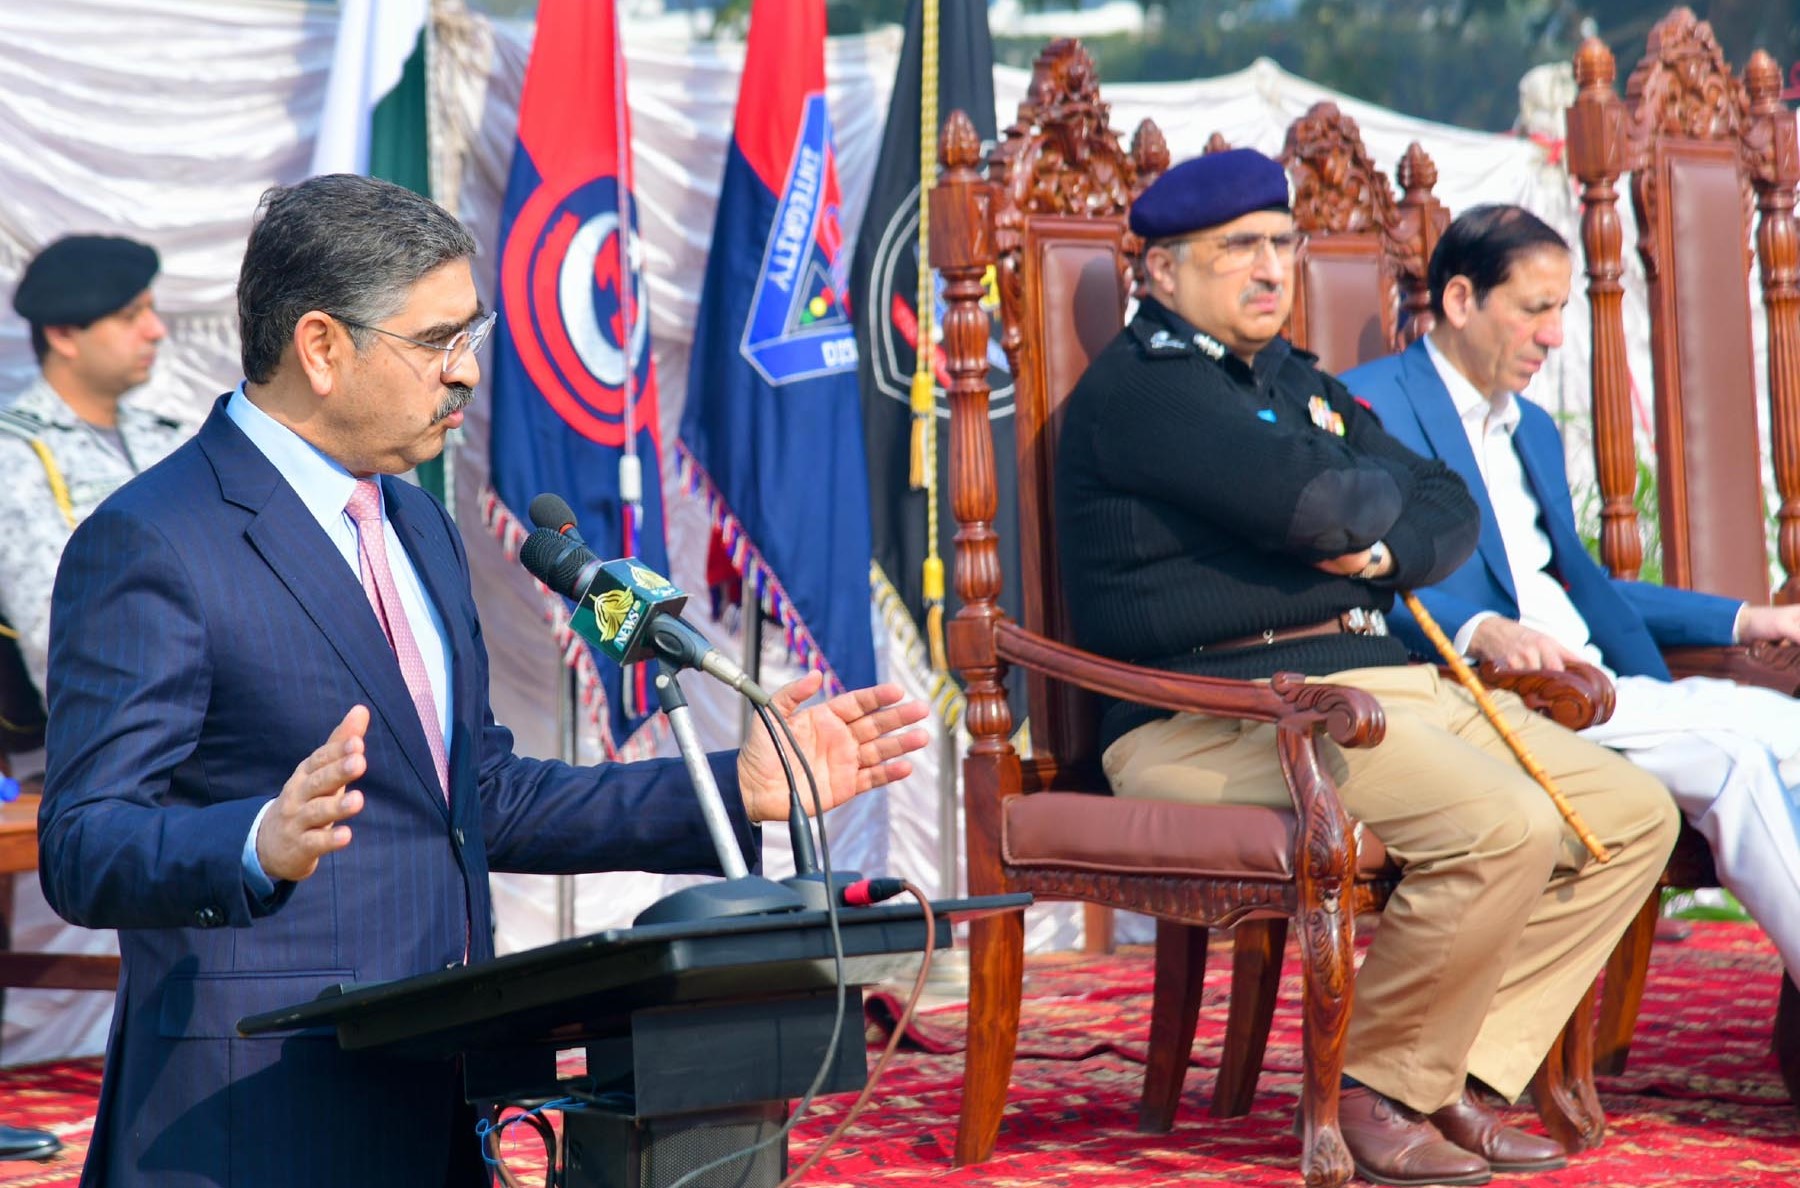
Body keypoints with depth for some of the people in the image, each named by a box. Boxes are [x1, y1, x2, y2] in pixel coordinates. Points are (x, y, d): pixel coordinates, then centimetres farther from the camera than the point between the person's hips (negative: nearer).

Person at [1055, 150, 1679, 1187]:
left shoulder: (1300, 381, 24)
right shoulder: (1142, 382, -6)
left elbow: (1451, 511, 15)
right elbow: (1324, 502, -19)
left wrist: (1389, 548, -8)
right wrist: (1378, 490, 4)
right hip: (1223, 712, -10)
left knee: (1635, 818, 2)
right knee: (1506, 827, -29)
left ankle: (1461, 1075, 1)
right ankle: (1380, 1091, -10)